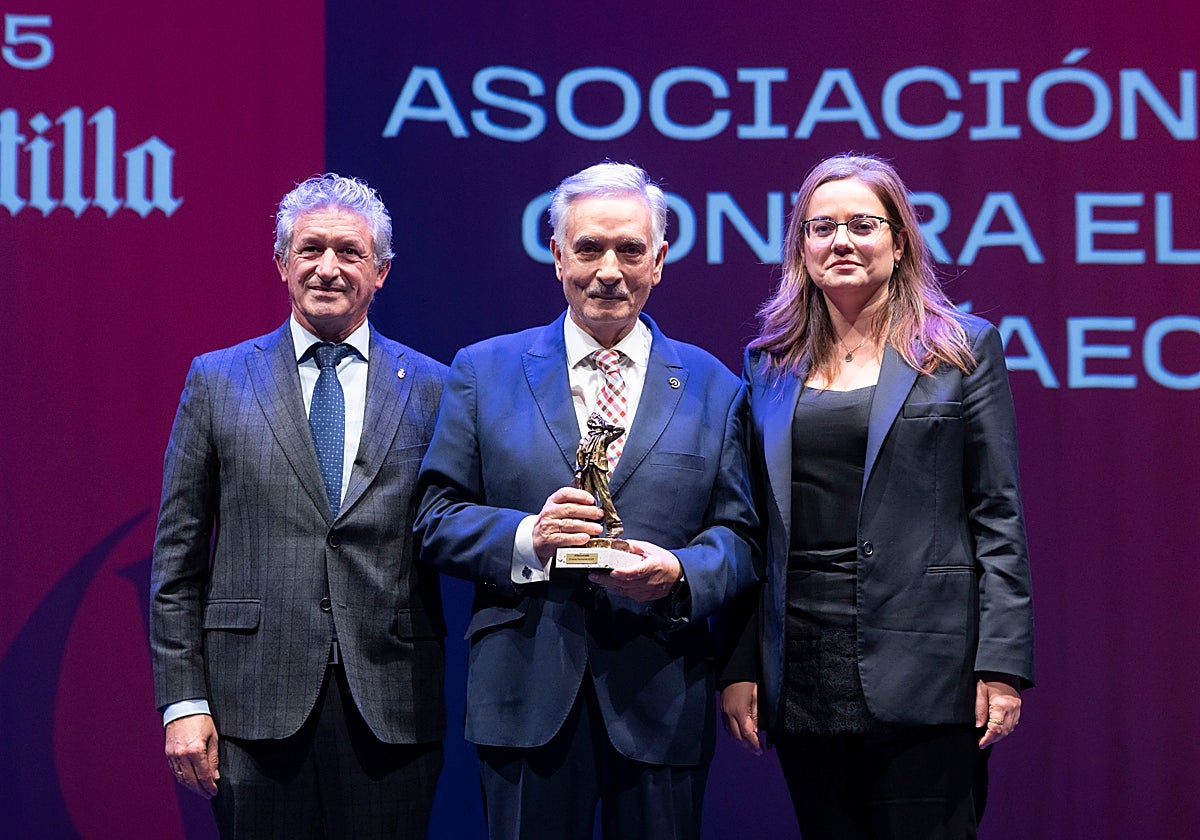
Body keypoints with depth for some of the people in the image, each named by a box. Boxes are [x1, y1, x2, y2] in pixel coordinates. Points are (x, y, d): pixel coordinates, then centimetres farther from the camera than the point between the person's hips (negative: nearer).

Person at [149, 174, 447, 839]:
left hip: (391, 704, 0)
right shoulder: (217, 381, 7)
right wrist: (183, 701, -2)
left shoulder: (432, 388, 8)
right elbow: (177, 556, 5)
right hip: (256, 702, 0)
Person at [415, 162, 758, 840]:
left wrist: (679, 574, -16)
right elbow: (437, 521, 5)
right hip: (527, 699, 0)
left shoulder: (713, 387, 10)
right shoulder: (485, 371, 9)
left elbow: (738, 535, 5)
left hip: (661, 701, 1)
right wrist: (526, 536, -14)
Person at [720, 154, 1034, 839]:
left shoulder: (963, 349, 3)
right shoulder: (770, 364, 12)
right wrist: (739, 667, 5)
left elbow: (998, 516, -1)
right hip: (801, 670, 3)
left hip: (921, 665, -3)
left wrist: (1003, 665, -8)